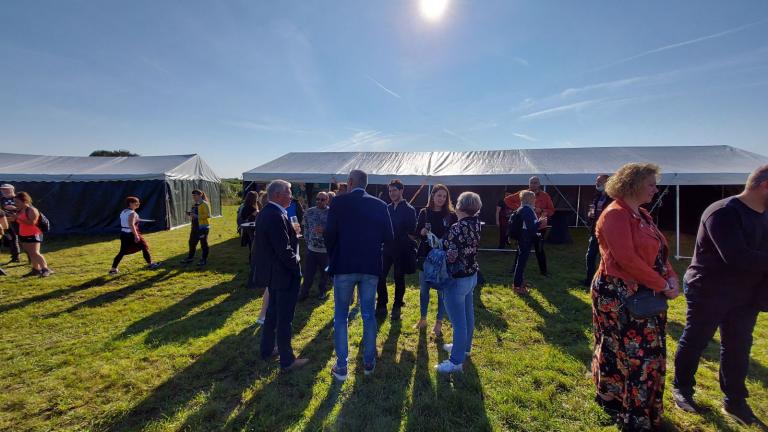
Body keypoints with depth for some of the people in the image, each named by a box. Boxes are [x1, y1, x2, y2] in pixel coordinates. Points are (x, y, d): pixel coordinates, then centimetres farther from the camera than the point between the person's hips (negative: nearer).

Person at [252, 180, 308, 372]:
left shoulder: (265, 213, 6)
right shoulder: (277, 217, -25)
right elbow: (285, 250, -25)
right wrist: (297, 269, -14)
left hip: (272, 272, 10)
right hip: (284, 275, -10)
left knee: (273, 311, 24)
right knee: (284, 318, 3)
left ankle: (266, 349, 40)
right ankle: (287, 361, 17)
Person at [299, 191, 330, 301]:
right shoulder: (309, 212, 5)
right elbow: (306, 228, 12)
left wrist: (324, 230, -21)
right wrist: (307, 241, 8)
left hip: (326, 249, -2)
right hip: (311, 248, 2)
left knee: (324, 273, 13)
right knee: (308, 272, 5)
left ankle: (322, 291, 31)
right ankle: (304, 292, 20)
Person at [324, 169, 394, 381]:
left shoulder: (339, 202, -7)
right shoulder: (380, 205, 0)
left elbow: (330, 234, -9)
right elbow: (388, 237, 0)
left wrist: (332, 257, 8)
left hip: (344, 266, -2)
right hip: (371, 267, 3)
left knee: (341, 316, 10)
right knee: (368, 314, 15)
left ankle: (341, 367, 16)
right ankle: (369, 362, 26)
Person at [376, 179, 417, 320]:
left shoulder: (409, 210, -5)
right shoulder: (387, 208, 9)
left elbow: (412, 233, -7)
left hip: (401, 250, -4)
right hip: (387, 248, 4)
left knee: (399, 278, 7)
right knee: (380, 276, 0)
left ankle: (397, 307, 22)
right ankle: (381, 305, 17)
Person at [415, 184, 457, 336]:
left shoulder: (451, 215, -2)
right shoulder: (424, 212, 3)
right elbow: (417, 231, 0)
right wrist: (423, 231, -21)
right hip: (425, 256, 2)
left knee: (442, 291, 5)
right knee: (423, 289, 13)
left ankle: (438, 322, 20)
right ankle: (423, 318, 30)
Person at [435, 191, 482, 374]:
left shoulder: (457, 228, -24)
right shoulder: (475, 224, 1)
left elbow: (451, 256, -25)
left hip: (457, 279, -9)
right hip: (471, 275, 9)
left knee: (458, 321, 2)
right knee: (467, 315, 23)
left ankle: (456, 362, 15)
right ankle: (464, 347, 43)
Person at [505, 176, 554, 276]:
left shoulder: (545, 196, -2)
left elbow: (552, 211, 1)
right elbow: (507, 200, 5)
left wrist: (541, 211, -17)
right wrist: (516, 208, -4)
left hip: (540, 227, 0)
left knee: (539, 250, 8)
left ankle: (543, 270, 21)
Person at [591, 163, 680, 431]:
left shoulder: (642, 215, 12)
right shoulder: (615, 214, -19)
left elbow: (659, 252, 13)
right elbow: (627, 259, -26)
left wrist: (671, 278, -3)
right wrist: (661, 285, -17)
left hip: (644, 294, 10)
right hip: (619, 296, -10)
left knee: (648, 352, 21)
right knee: (630, 352, 4)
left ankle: (643, 407, 41)